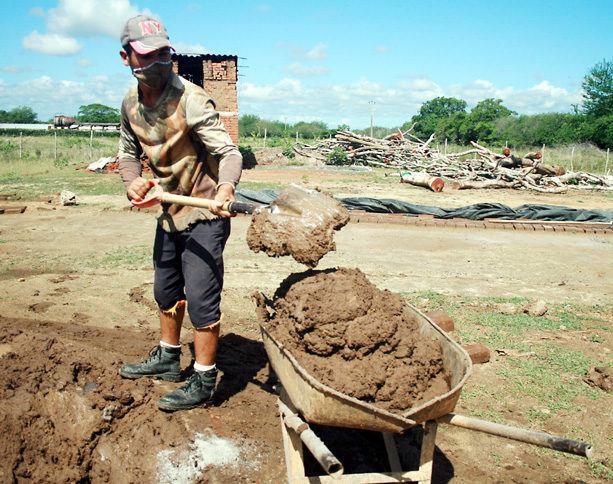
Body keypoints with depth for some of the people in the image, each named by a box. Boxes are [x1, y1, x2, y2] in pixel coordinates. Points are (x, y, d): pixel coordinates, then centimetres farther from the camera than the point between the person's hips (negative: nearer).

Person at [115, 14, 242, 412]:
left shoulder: (191, 100, -21)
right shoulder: (131, 104, 1)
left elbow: (228, 152, -29)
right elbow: (128, 151, 15)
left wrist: (226, 188, -49)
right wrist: (133, 179, -6)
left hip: (204, 214, -8)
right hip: (169, 211, 8)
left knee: (201, 297, -4)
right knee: (166, 290, 21)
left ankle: (203, 383, 11)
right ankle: (168, 358, 42)